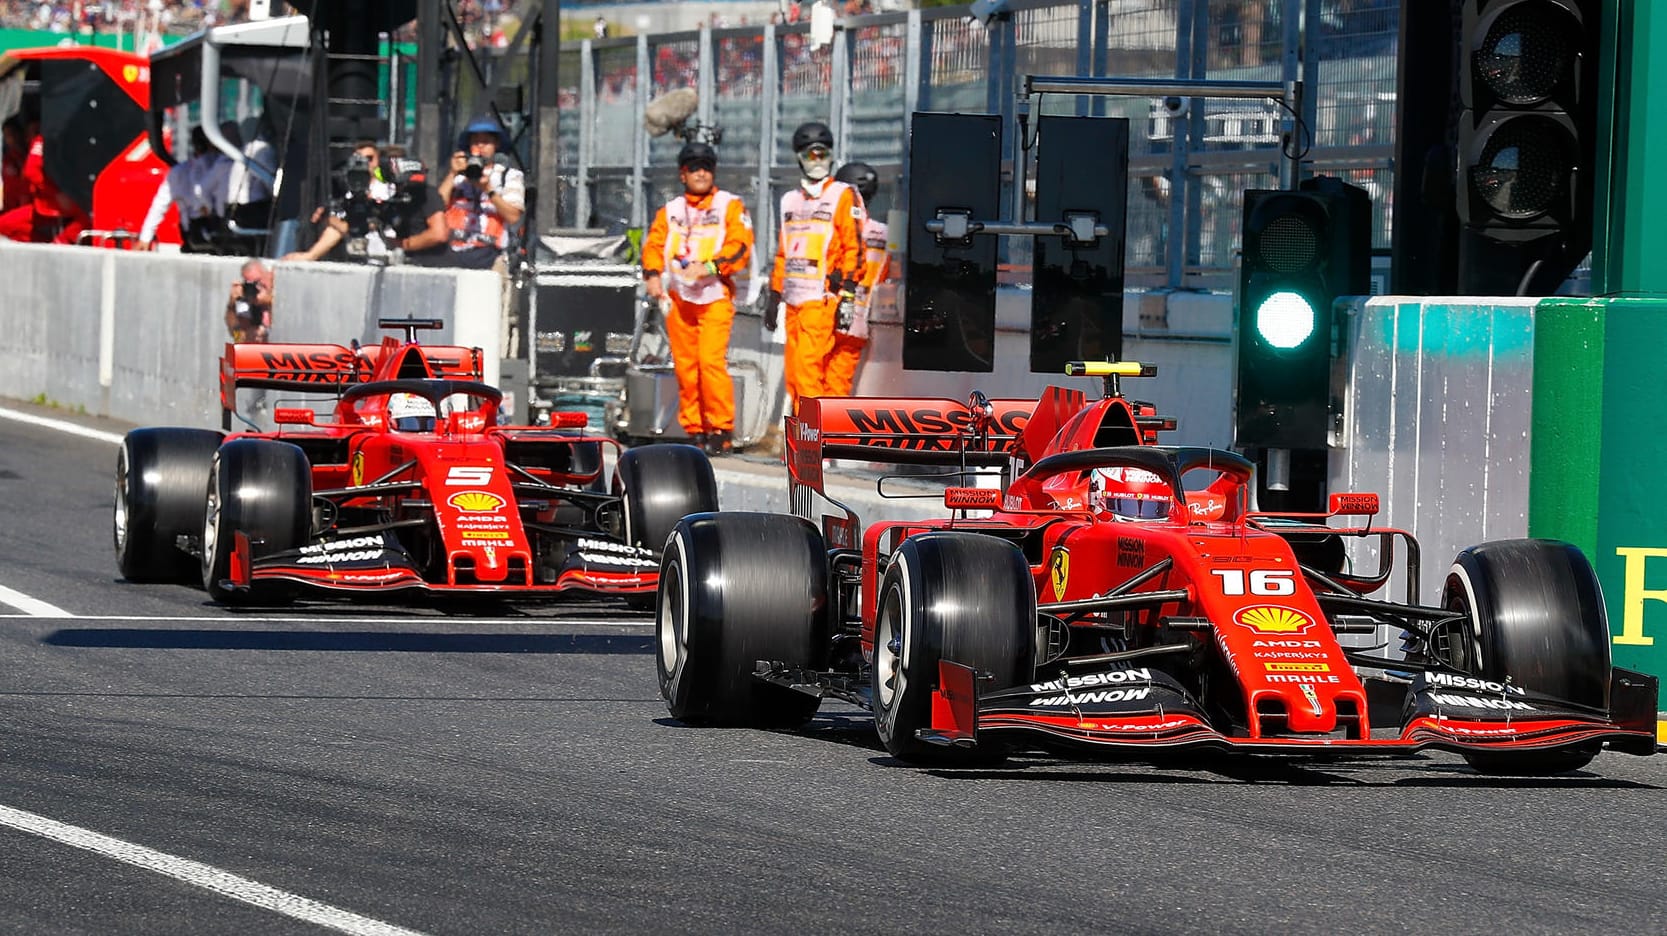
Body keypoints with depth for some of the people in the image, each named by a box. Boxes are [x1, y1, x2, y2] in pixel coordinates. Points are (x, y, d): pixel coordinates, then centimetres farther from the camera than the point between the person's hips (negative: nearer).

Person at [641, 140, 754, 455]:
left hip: (715, 296, -4)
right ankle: (695, 430, 8)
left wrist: (709, 267, -19)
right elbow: (654, 244, 8)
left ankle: (721, 429, -11)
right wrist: (653, 274, -11)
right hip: (678, 296, 4)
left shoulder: (730, 205, 6)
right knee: (685, 365, 1)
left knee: (711, 361, -16)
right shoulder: (670, 211, 18)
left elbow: (740, 246, -5)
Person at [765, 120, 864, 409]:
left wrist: (848, 295, -14)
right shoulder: (790, 201, 21)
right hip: (794, 299, 7)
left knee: (807, 366, -17)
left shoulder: (844, 196, 0)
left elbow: (853, 249, -7)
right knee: (792, 372, 5)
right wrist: (774, 295, 20)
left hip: (821, 299, -7)